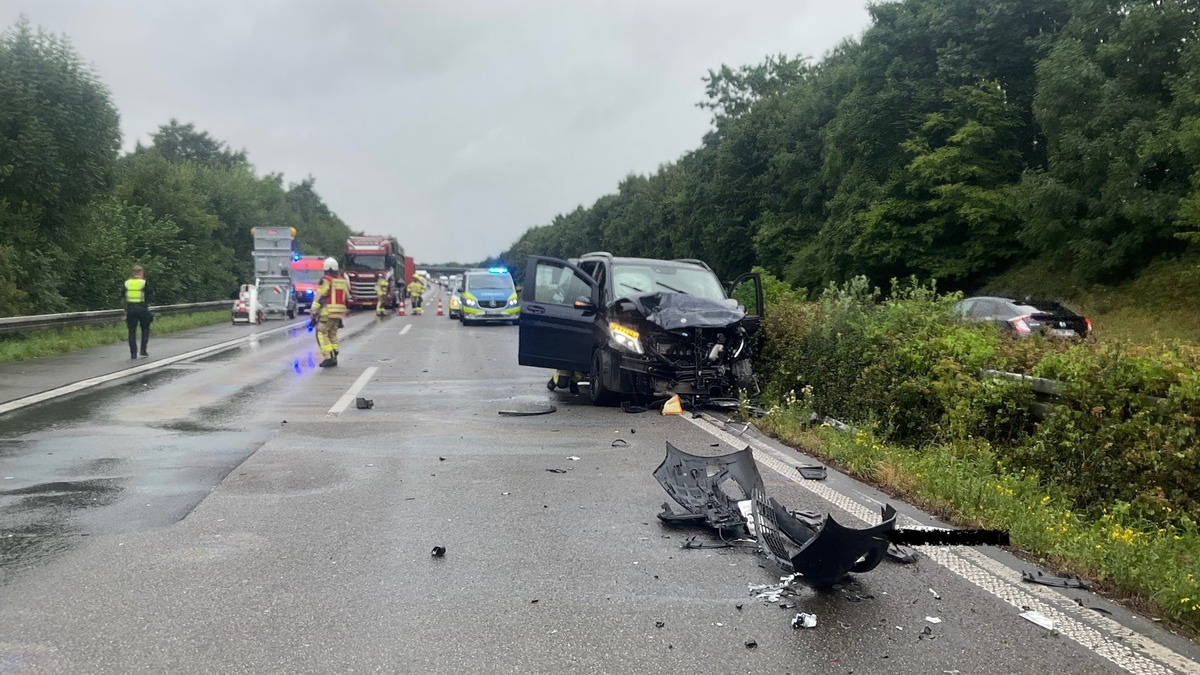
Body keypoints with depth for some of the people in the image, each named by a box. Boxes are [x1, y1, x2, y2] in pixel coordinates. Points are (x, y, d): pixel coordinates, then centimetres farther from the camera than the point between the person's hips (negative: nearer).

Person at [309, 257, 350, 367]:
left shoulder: (326, 280, -8)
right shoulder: (343, 280, 12)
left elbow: (318, 298, -11)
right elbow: (347, 297, 17)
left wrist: (313, 314, -8)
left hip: (327, 312, -7)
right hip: (339, 313, 7)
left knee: (322, 334, -2)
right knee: (332, 334, 16)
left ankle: (329, 358, -11)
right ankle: (334, 357, 12)